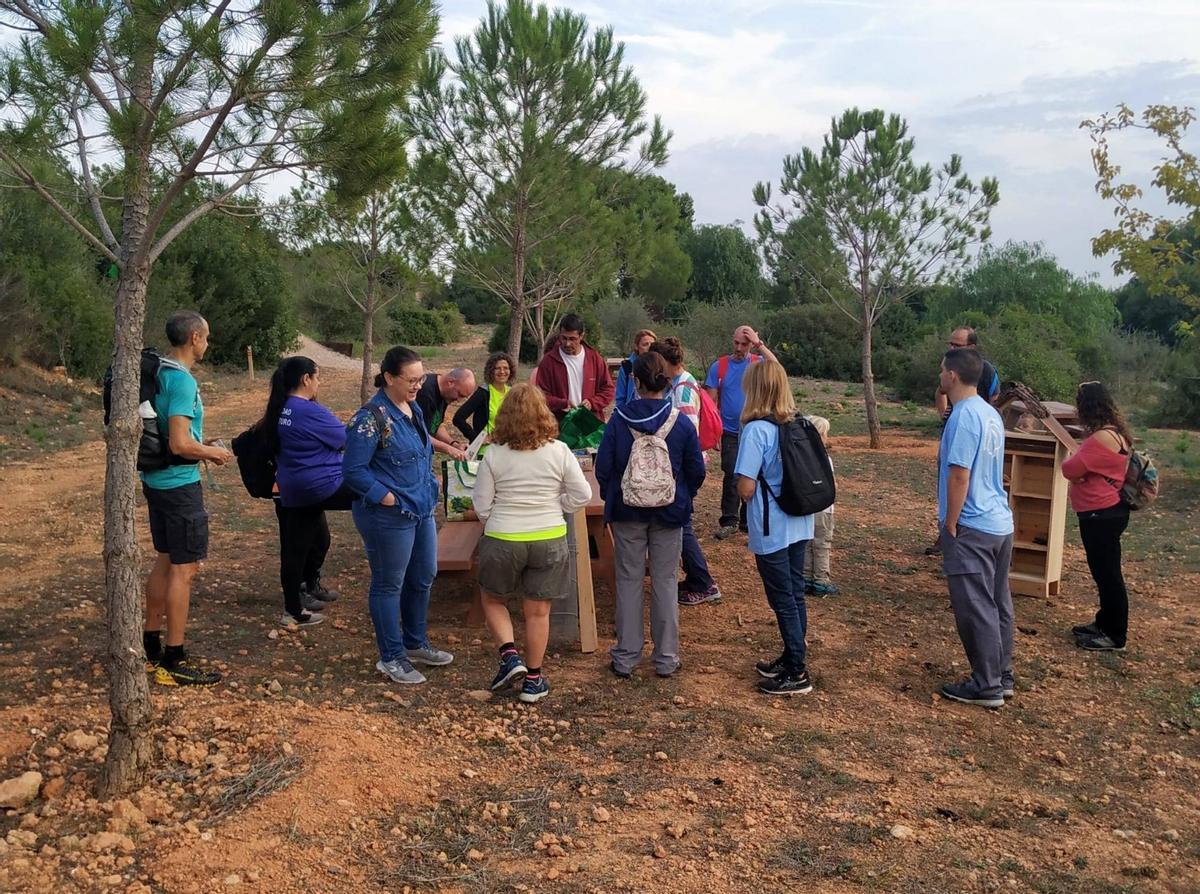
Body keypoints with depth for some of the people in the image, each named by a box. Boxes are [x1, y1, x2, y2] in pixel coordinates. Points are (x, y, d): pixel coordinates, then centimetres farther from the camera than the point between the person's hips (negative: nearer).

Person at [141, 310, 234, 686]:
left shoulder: (158, 373, 9)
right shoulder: (183, 381, -20)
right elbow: (179, 445, -25)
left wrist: (201, 444, 16)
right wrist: (213, 453, -8)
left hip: (156, 481, 10)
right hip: (180, 485, -10)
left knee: (165, 561, 18)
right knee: (184, 568, -2)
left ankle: (151, 647, 28)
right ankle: (173, 662, 4)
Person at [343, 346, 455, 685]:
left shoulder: (413, 408, 7)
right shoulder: (372, 418, -19)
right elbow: (353, 470, -18)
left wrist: (430, 489, 11)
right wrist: (388, 498, -19)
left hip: (422, 510, 9)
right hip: (389, 517, -9)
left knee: (423, 578, 19)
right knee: (389, 585, 6)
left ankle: (415, 644, 37)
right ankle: (391, 657, 20)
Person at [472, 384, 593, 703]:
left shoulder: (494, 455, -9)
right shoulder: (559, 452, -8)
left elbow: (482, 506, -4)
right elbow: (582, 495, -3)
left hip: (502, 541, -1)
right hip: (549, 540, 1)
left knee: (493, 599, 22)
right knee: (538, 611, 11)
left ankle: (509, 655, 7)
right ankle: (533, 679, 19)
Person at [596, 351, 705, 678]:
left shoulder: (618, 421, -11)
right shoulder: (682, 424, -9)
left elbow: (603, 468, -8)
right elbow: (696, 471, -3)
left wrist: (611, 497, 9)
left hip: (627, 512, 0)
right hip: (669, 514, 0)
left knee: (628, 581, 10)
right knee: (665, 581, 10)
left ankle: (626, 656, 17)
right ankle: (666, 658, 18)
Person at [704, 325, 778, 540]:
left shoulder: (758, 363, 0)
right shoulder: (719, 366, 0)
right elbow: (711, 400, 1)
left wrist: (759, 344, -23)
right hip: (730, 431, -1)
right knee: (731, 476, -5)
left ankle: (748, 520, 20)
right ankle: (729, 521, 4)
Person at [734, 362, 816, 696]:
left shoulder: (756, 430, -19)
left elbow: (746, 488, -21)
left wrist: (743, 492, 0)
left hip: (772, 530, -7)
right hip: (800, 524, 7)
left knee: (783, 600, 4)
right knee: (795, 593, 17)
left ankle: (798, 674, 12)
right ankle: (793, 657, 32)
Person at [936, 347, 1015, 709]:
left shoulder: (963, 416, -18)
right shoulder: (991, 413, 10)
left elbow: (959, 477, -21)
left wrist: (950, 525, -12)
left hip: (972, 529, -9)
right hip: (1000, 524, 9)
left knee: (975, 609, -1)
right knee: (998, 604, 15)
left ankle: (985, 687, 7)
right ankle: (1002, 677, 25)